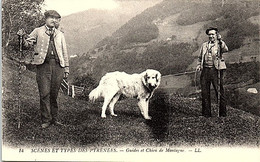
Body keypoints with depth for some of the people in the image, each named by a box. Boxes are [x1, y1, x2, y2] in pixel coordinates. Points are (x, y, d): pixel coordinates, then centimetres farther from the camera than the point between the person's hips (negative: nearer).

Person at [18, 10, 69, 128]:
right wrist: (26, 42, -17)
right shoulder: (38, 31, 13)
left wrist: (66, 68, 14)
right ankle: (46, 120, -1)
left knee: (54, 94, 3)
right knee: (44, 93, -7)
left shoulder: (60, 34, 20)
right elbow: (26, 43, 8)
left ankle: (54, 118, 11)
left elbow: (64, 52, 20)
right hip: (43, 65, -2)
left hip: (57, 65, 2)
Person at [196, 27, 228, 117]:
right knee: (205, 92, 5)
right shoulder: (204, 45, 17)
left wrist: (220, 40, -27)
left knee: (219, 92, -1)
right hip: (205, 70, 4)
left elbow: (225, 50, -19)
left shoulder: (219, 44, 3)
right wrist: (198, 65, 8)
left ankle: (222, 113, 8)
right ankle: (206, 113, 15)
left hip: (215, 70, -4)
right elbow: (200, 57, 24)